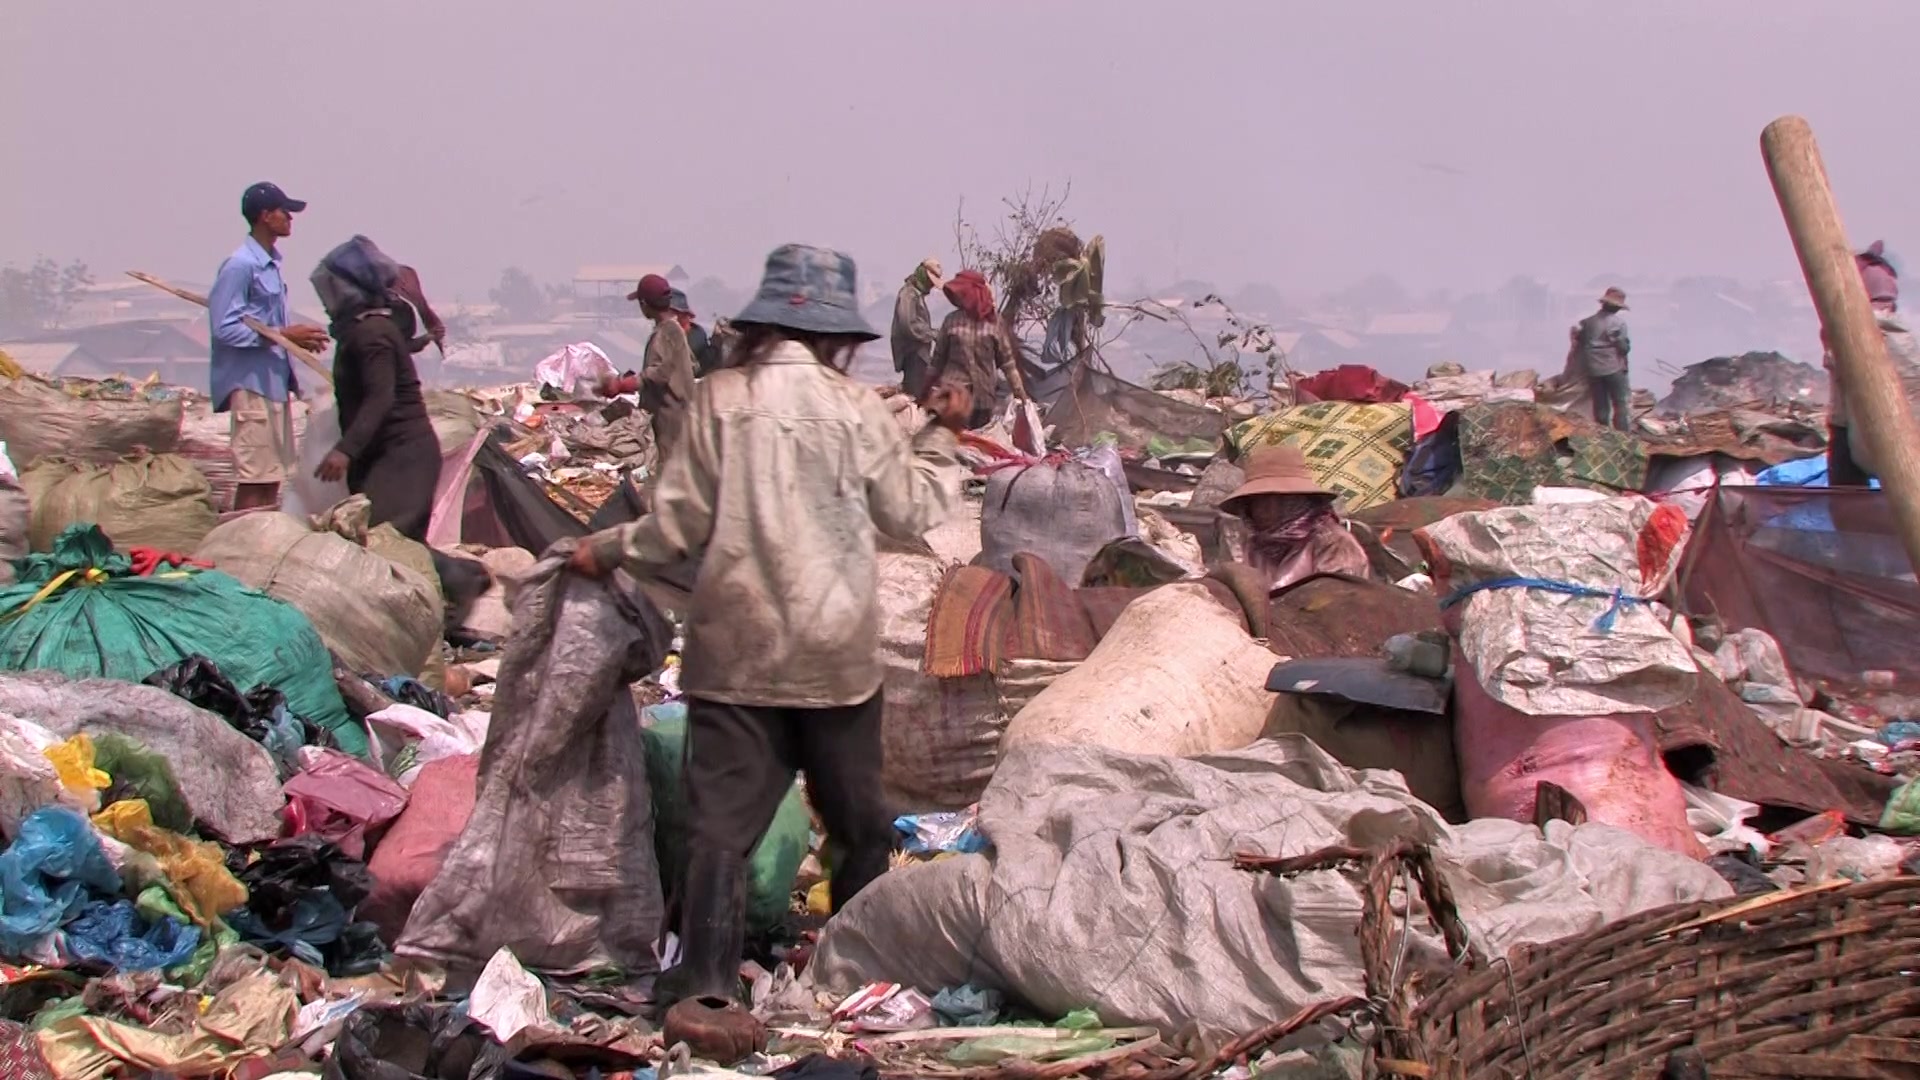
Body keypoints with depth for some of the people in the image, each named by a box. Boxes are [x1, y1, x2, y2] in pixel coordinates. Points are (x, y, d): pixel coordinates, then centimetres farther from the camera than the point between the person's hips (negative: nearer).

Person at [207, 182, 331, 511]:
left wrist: (299, 337, 5)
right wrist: (284, 335, -18)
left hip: (274, 381, 9)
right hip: (251, 384, -9)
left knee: (273, 475, 13)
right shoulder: (240, 266, -14)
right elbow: (223, 327, -19)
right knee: (254, 477, -8)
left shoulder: (270, 264, 14)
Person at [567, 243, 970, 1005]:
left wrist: (607, 552, 13)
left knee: (722, 819, 1)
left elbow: (679, 523, -4)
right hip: (836, 650, 0)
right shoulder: (855, 407, -5)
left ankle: (706, 978, -7)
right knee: (859, 820, 16)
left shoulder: (720, 398, -5)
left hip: (735, 649, 0)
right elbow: (912, 513, 4)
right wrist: (942, 435, 18)